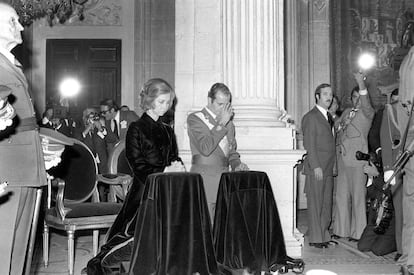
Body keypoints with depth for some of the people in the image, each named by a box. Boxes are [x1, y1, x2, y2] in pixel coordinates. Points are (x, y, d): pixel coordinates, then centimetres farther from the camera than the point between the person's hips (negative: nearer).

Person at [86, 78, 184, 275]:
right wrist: (164, 171, -15)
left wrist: (177, 166, -4)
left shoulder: (167, 131, 18)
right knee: (133, 233, -15)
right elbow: (138, 166, -8)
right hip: (143, 192, -6)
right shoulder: (136, 129, -2)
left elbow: (174, 158, 19)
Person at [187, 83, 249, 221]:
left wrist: (237, 164, 2)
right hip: (204, 181, -5)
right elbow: (205, 149, -16)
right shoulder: (195, 119, -2)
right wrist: (221, 124, -13)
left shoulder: (228, 122, 17)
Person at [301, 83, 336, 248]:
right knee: (315, 204, -2)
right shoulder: (310, 117, -6)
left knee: (327, 204, 10)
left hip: (328, 168, 8)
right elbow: (309, 145, -12)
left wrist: (333, 165, 12)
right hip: (316, 168, -8)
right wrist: (316, 166, -17)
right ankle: (315, 238, 5)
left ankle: (324, 235, 18)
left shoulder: (329, 117, 19)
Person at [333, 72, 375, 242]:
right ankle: (341, 230, 22)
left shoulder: (368, 113, -2)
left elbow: (366, 105, -25)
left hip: (358, 160, -6)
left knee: (358, 196, 0)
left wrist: (362, 85, -37)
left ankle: (358, 232, 11)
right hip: (342, 160, 6)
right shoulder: (346, 112, 16)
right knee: (341, 196, 11)